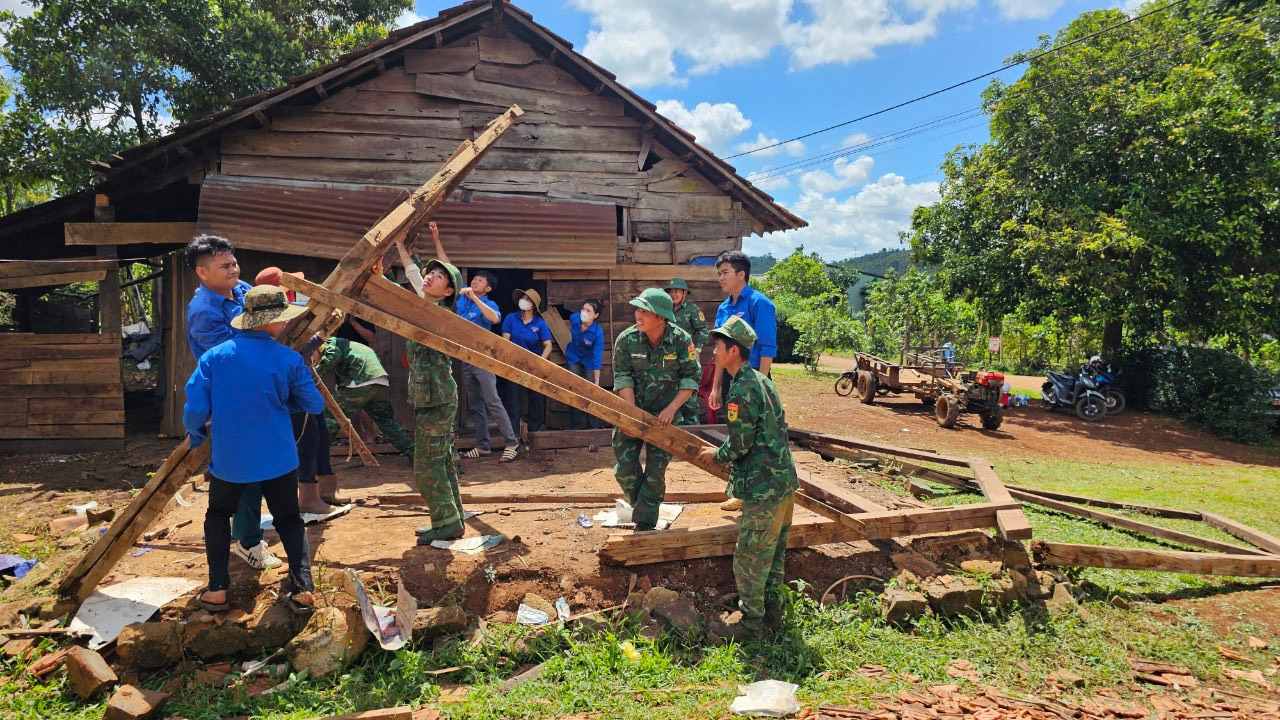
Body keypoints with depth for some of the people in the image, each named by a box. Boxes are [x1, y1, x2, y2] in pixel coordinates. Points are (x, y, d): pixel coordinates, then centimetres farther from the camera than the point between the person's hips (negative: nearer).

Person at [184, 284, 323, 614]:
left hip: (228, 459, 1)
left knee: (218, 515, 25)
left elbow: (195, 408, -8)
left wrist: (195, 435, 14)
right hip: (278, 458, -1)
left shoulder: (214, 356, -8)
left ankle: (217, 589, 18)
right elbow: (314, 405, 1)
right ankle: (302, 587, 3)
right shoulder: (289, 360, -9)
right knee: (289, 518, 17)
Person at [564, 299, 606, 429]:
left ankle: (594, 426, 6)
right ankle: (578, 425, 7)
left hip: (589, 361, -3)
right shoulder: (574, 318, -21)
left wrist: (596, 381, -29)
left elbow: (597, 357, -29)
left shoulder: (598, 332, -31)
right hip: (573, 359, 3)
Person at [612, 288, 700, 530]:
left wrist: (671, 409, -15)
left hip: (664, 413, -1)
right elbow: (622, 379, -10)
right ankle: (641, 506, 26)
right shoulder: (626, 339, -11)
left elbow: (691, 377, -6)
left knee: (655, 471, -1)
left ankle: (645, 524, 12)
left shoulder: (681, 340, -12)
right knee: (625, 469, -2)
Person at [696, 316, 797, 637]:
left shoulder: (742, 391, -19)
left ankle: (752, 620, 17)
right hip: (785, 480, 10)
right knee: (774, 554, 20)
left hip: (763, 489, -10)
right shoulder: (762, 380, 10)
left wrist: (716, 455, 2)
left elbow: (740, 444, -18)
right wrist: (727, 453, 22)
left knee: (749, 558, 5)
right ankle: (772, 612, 32)